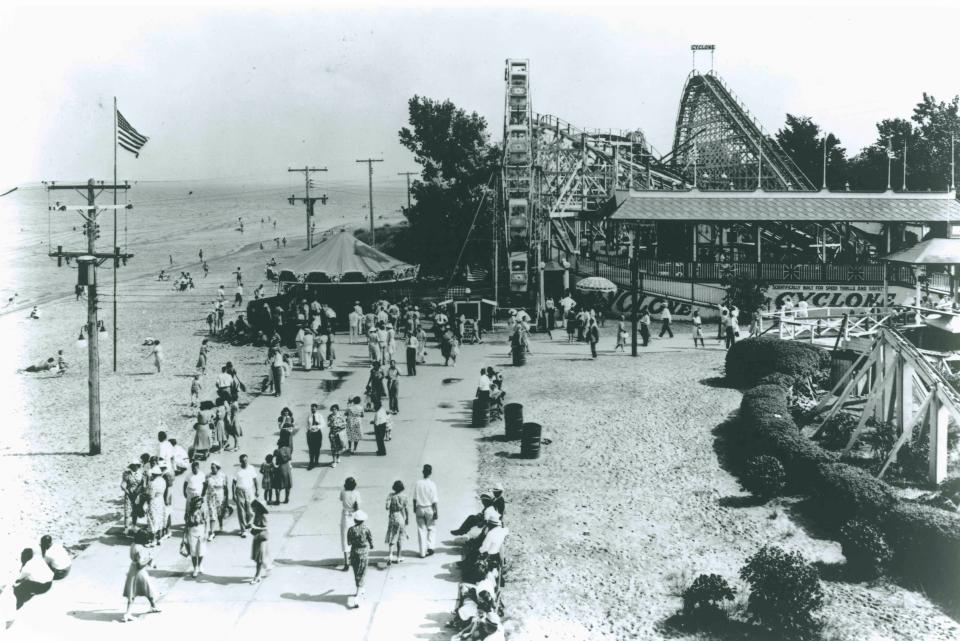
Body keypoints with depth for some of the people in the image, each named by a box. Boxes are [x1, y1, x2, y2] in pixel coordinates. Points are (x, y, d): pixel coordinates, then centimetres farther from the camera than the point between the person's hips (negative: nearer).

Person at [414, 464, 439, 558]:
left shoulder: (417, 483, -4)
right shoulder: (432, 484, -13)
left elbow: (415, 498, 4)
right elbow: (434, 500, -11)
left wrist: (414, 508, 18)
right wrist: (436, 512, -4)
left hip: (419, 509, 2)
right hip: (429, 508, -2)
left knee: (421, 530, 7)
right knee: (431, 528, 17)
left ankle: (422, 552, 8)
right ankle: (430, 546, 6)